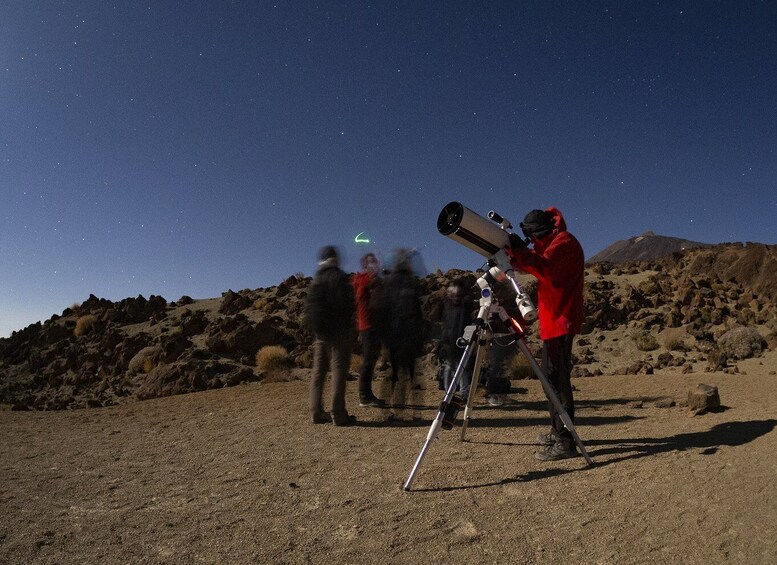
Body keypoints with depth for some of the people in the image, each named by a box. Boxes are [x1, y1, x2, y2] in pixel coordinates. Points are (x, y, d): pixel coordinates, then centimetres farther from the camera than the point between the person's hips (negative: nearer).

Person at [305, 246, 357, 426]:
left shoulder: (316, 280, 14)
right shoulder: (339, 277, -8)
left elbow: (308, 308, 15)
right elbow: (347, 304, -14)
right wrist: (349, 321, 1)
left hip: (320, 332, 7)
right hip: (338, 330, -7)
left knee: (318, 371, 9)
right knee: (339, 370, -4)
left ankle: (317, 413, 11)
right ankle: (339, 414, -4)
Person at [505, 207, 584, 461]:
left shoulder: (564, 242, -8)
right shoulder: (553, 243, 23)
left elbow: (544, 268, -26)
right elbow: (535, 264, 19)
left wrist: (519, 250, -29)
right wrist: (512, 251, 6)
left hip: (561, 320, -11)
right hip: (553, 320, 11)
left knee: (558, 379, -12)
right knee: (550, 376, 15)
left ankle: (565, 442, -9)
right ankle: (557, 432, 25)